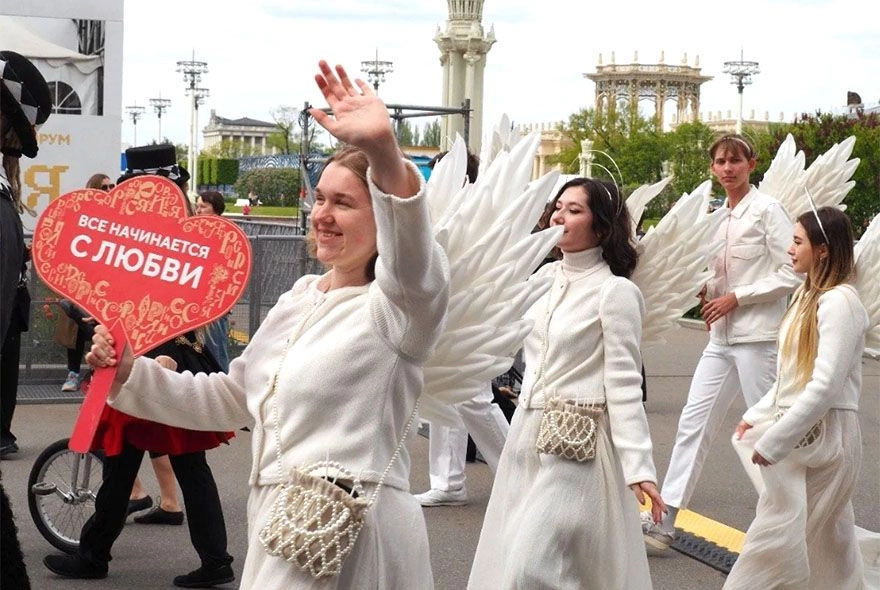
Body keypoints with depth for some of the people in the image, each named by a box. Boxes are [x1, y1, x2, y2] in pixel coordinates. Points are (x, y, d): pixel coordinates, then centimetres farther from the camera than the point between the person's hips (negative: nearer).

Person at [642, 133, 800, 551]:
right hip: (722, 336, 8)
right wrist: (706, 290, 2)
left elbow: (790, 275, -13)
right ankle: (665, 522, 4)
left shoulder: (767, 210, -8)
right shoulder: (718, 217, 13)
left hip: (758, 336, -7)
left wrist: (735, 298, -14)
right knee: (693, 422, 3)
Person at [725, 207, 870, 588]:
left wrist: (772, 442, -20)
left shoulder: (840, 303, -16)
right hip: (799, 431, 9)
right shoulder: (807, 295, 11)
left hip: (822, 435, -9)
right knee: (826, 544, 14)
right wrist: (756, 416, 13)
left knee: (776, 536, -5)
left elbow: (825, 388, -22)